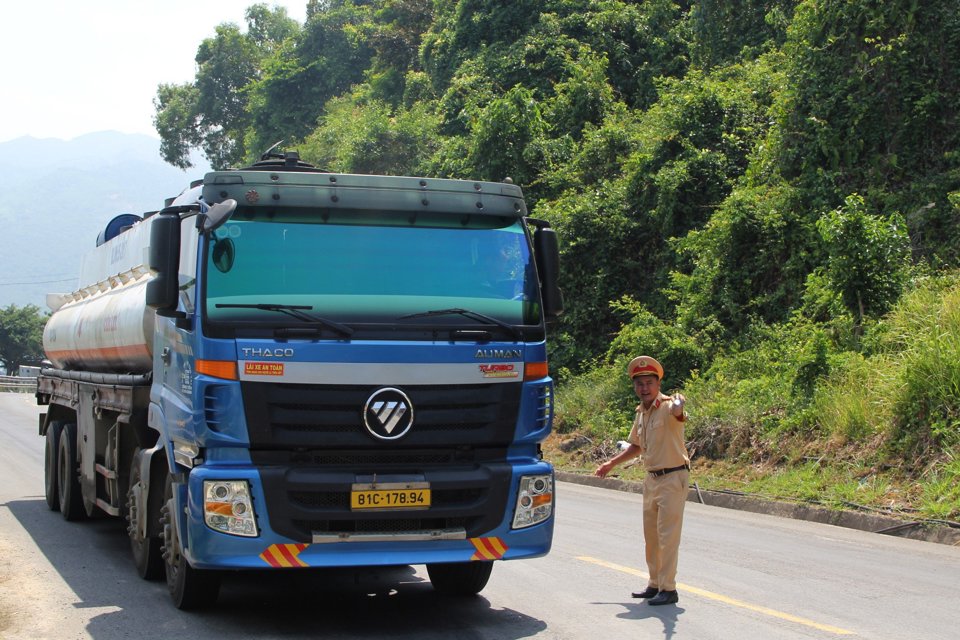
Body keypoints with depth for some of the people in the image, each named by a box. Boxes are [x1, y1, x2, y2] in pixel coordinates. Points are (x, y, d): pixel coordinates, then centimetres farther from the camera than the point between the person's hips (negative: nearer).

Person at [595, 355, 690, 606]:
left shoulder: (667, 406, -16)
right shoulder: (640, 412, 9)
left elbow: (678, 413, -42)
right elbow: (636, 446, 24)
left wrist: (678, 406, -65)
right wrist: (611, 463, 23)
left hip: (673, 477, -9)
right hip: (652, 479, 9)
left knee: (668, 536, -7)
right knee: (651, 536, 15)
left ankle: (669, 589, 0)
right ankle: (655, 585, 26)